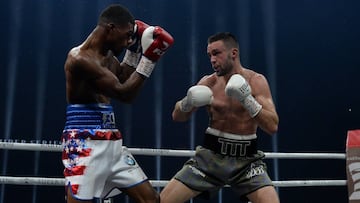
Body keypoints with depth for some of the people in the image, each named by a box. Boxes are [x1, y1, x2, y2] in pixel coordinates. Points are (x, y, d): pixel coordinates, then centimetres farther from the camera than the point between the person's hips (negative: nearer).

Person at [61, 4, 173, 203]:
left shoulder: (108, 54, 11)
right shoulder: (80, 58, -17)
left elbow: (123, 80, 26)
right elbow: (124, 94, -19)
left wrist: (135, 49, 13)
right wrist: (149, 58, -15)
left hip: (111, 143, 9)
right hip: (84, 144, -9)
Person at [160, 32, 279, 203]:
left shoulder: (256, 81, -5)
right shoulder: (208, 82, 0)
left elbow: (272, 126, -13)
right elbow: (177, 117, 4)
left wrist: (248, 100, -27)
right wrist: (187, 102, -17)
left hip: (246, 159, -1)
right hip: (210, 155, 2)